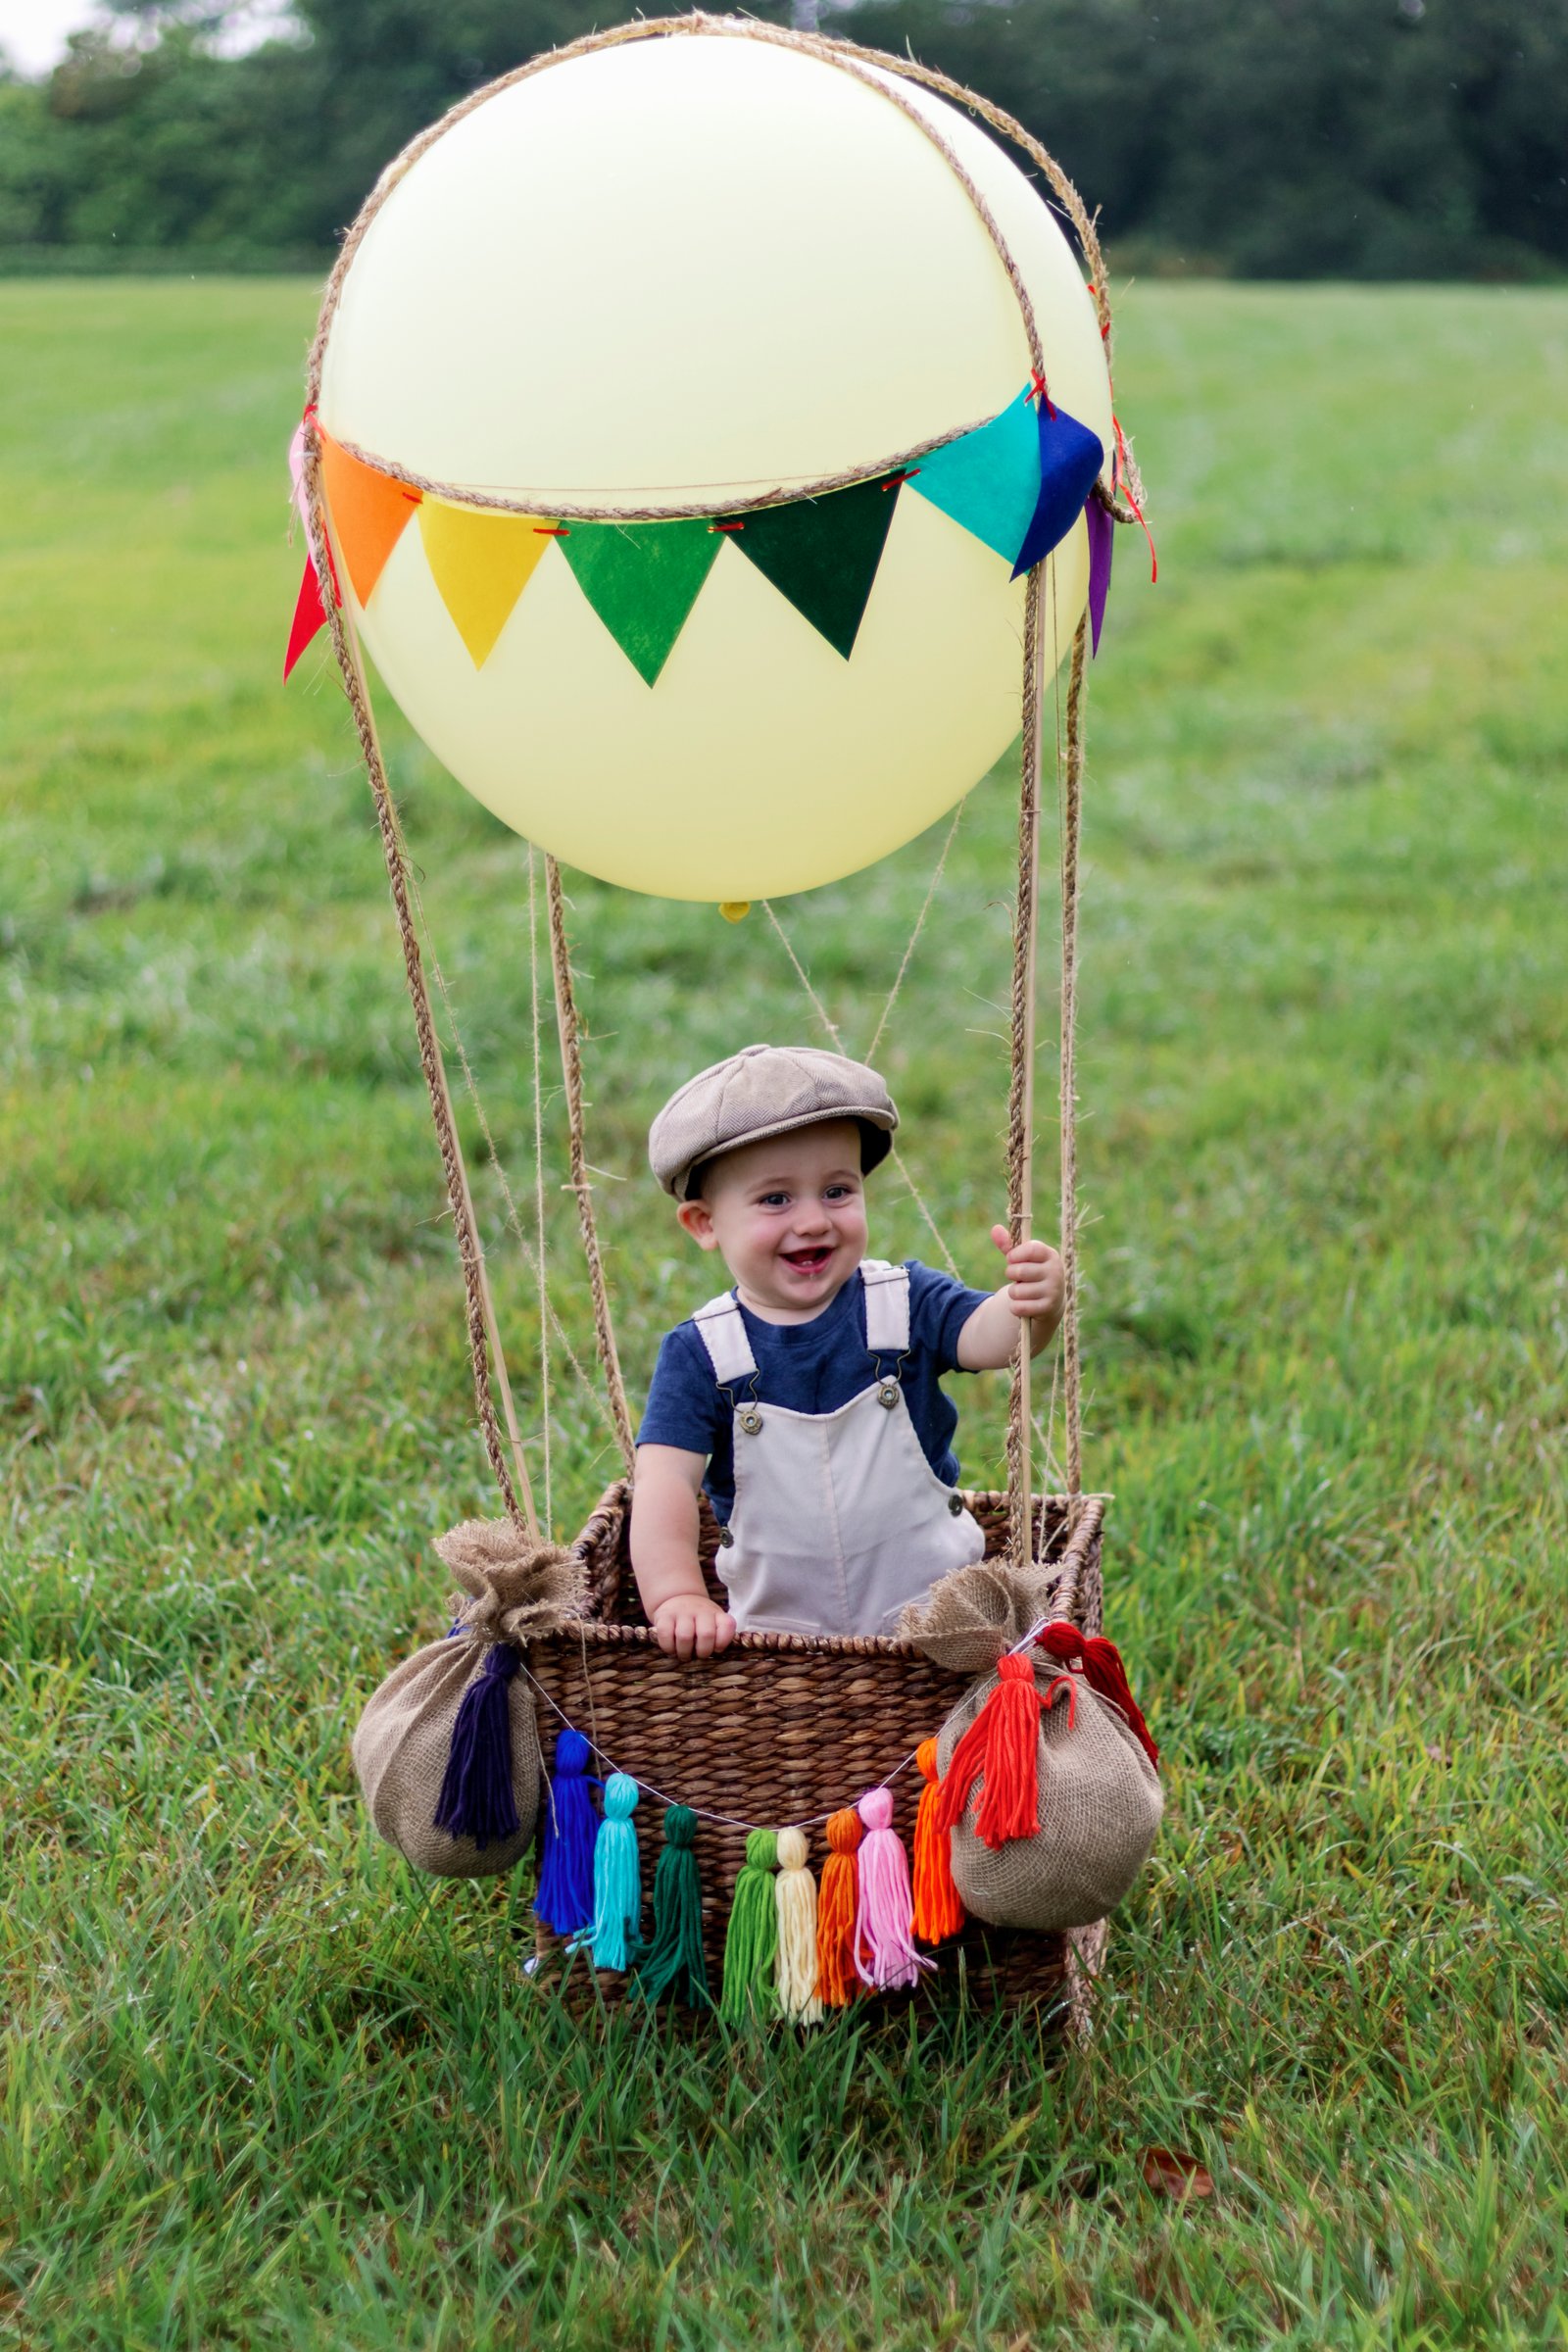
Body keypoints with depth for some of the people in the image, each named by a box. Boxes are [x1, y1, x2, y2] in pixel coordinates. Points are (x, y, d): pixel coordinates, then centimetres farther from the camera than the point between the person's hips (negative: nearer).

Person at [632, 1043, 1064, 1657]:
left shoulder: (906, 1304, -4)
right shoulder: (699, 1354, -6)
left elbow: (985, 1333, -21)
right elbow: (664, 1481, -13)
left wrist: (1033, 1304, -45)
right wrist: (677, 1596, -28)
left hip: (932, 1610, 0)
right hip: (776, 1631, 1)